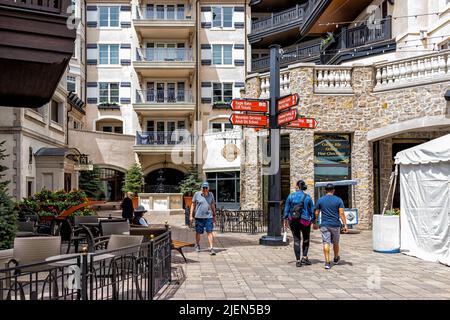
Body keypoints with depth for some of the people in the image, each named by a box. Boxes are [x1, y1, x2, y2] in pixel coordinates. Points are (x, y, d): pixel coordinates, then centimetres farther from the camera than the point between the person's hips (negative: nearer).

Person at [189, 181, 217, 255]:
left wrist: (214, 216, 17)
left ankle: (211, 248, -8)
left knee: (209, 232, -7)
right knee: (198, 232, 10)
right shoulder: (197, 194, 0)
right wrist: (191, 215, 2)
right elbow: (193, 205, 5)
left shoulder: (211, 195, 7)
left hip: (208, 217, 1)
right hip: (199, 217, -1)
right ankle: (197, 245, 34)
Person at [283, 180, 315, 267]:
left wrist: (286, 219, 10)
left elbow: (286, 209, 2)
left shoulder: (291, 196, -2)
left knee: (296, 240, 8)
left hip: (293, 221, 1)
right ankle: (304, 257, 10)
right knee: (306, 239, 19)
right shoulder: (307, 197, -4)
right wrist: (314, 221, 8)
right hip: (305, 221, -1)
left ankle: (298, 261, 6)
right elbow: (312, 211, 0)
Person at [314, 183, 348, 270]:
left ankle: (327, 262, -8)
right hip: (335, 225, 1)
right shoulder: (338, 200, -2)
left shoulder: (320, 200, 1)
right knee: (335, 243, 17)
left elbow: (316, 213, 4)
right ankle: (336, 259, 36)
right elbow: (341, 213, -7)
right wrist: (345, 225, -5)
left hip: (324, 225, 0)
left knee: (326, 243, -2)